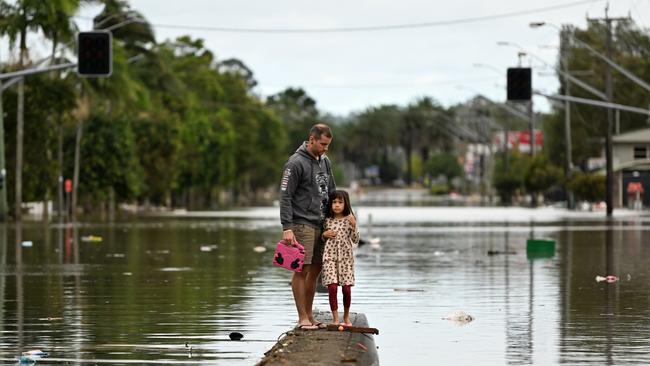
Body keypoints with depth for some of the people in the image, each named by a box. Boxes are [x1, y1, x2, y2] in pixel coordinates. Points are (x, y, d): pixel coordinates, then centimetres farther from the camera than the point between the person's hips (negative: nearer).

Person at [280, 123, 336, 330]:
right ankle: (302, 318, -5)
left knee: (316, 270, 9)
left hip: (321, 224, 8)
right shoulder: (296, 164, -11)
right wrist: (287, 228, -19)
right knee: (302, 270, -7)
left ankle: (309, 315, 16)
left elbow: (332, 193, 21)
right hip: (302, 225, -8)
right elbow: (285, 197, -13)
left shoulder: (325, 162, 13)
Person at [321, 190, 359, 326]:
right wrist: (325, 234, -2)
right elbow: (322, 238, 20)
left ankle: (346, 317, 18)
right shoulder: (328, 220, 8)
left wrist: (353, 226, -13)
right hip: (330, 255, 1)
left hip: (345, 256, -1)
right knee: (332, 287, -10)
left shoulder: (349, 220, 3)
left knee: (346, 288, -1)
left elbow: (355, 241, 0)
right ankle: (335, 319, -5)